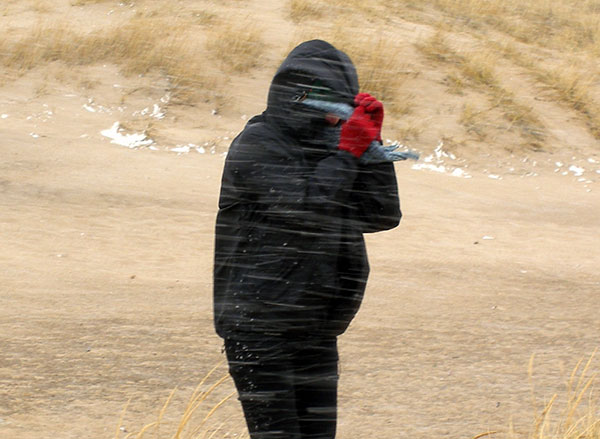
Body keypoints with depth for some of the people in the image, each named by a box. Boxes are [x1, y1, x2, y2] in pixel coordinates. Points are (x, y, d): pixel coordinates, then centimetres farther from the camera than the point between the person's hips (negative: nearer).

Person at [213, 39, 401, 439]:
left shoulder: (329, 143, 12)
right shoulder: (257, 147, -9)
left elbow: (381, 216, 8)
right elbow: (303, 211, -22)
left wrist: (370, 144, -2)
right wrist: (348, 153, -17)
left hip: (317, 333, 7)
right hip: (260, 328, -7)